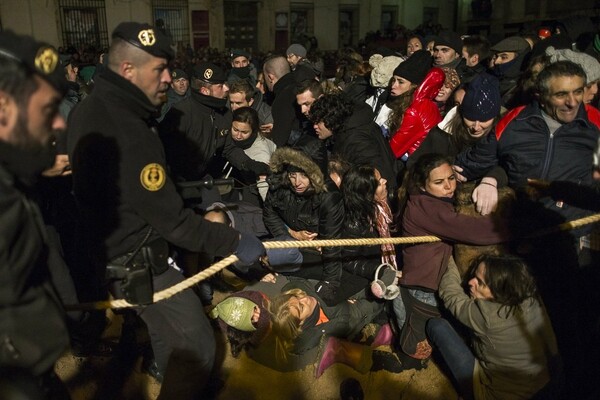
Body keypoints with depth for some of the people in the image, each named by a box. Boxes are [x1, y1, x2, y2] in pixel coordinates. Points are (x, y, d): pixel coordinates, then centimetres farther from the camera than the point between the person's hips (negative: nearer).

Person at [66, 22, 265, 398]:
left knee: (168, 333, 28)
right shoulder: (126, 134, -31)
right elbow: (172, 220, -27)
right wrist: (235, 242, -17)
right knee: (196, 347, 2)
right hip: (138, 264, -10)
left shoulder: (90, 110, 1)